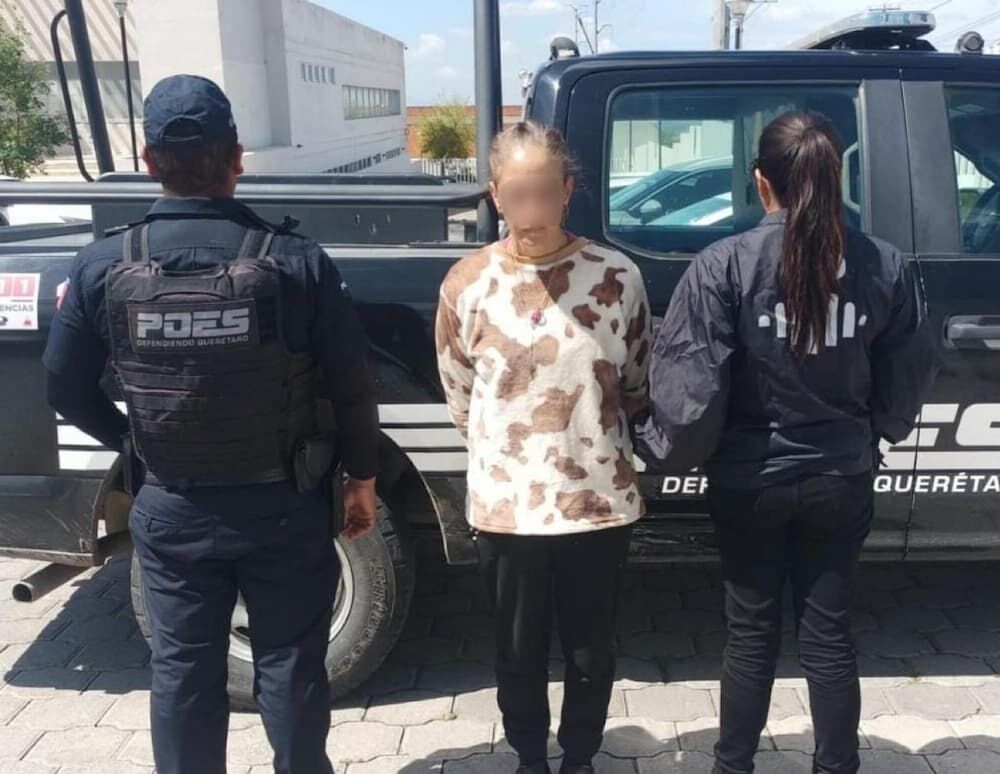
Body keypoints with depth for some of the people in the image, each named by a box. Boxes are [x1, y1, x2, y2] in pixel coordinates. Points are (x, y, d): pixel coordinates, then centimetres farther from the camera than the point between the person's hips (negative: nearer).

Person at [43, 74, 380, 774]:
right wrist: (363, 477, 4)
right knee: (290, 667, 15)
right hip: (283, 505, -1)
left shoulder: (102, 268, -8)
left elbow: (67, 389, 2)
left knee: (183, 670, 18)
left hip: (172, 509, 2)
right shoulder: (297, 262, -14)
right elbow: (352, 387, -9)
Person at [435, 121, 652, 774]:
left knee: (592, 652, 17)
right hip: (506, 505, 1)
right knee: (520, 653, 17)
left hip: (600, 501, 0)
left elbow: (638, 387, 6)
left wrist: (590, 436, 7)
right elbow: (459, 396, 7)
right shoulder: (467, 283, -4)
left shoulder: (617, 277, -6)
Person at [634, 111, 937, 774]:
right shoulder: (886, 266, -5)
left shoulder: (726, 264, -16)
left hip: (750, 480, -2)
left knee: (752, 631, 15)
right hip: (842, 479, 2)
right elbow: (908, 379, 3)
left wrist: (665, 449, -1)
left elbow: (692, 383, -18)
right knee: (829, 633, 16)